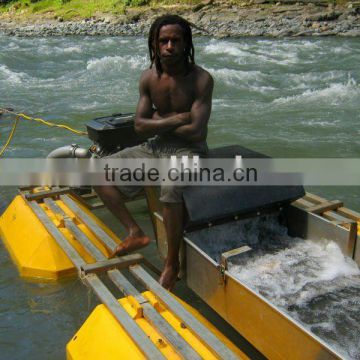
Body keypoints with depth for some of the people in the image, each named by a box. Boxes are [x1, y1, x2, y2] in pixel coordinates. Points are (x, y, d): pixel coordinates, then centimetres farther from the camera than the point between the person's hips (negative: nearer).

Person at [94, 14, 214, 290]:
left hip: (188, 150, -6)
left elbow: (196, 132, -22)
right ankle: (135, 233, -2)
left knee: (170, 188, -38)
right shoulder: (149, 78, 2)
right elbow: (140, 125, -2)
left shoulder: (201, 80, -15)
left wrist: (158, 120, -7)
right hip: (156, 146, 7)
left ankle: (172, 263, -15)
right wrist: (176, 119, -15)